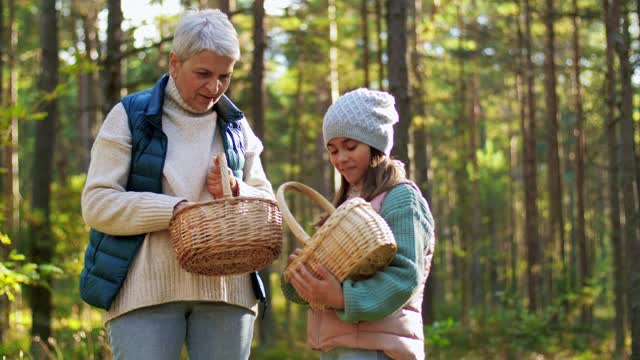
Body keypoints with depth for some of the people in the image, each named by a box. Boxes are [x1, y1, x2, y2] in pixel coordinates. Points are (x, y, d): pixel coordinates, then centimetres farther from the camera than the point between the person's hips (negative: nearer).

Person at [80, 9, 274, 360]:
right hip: (145, 291, -4)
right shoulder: (130, 116, 3)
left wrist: (238, 192, -7)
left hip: (225, 289, 4)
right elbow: (97, 204, -5)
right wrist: (177, 209, -17)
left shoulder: (236, 126, 16)